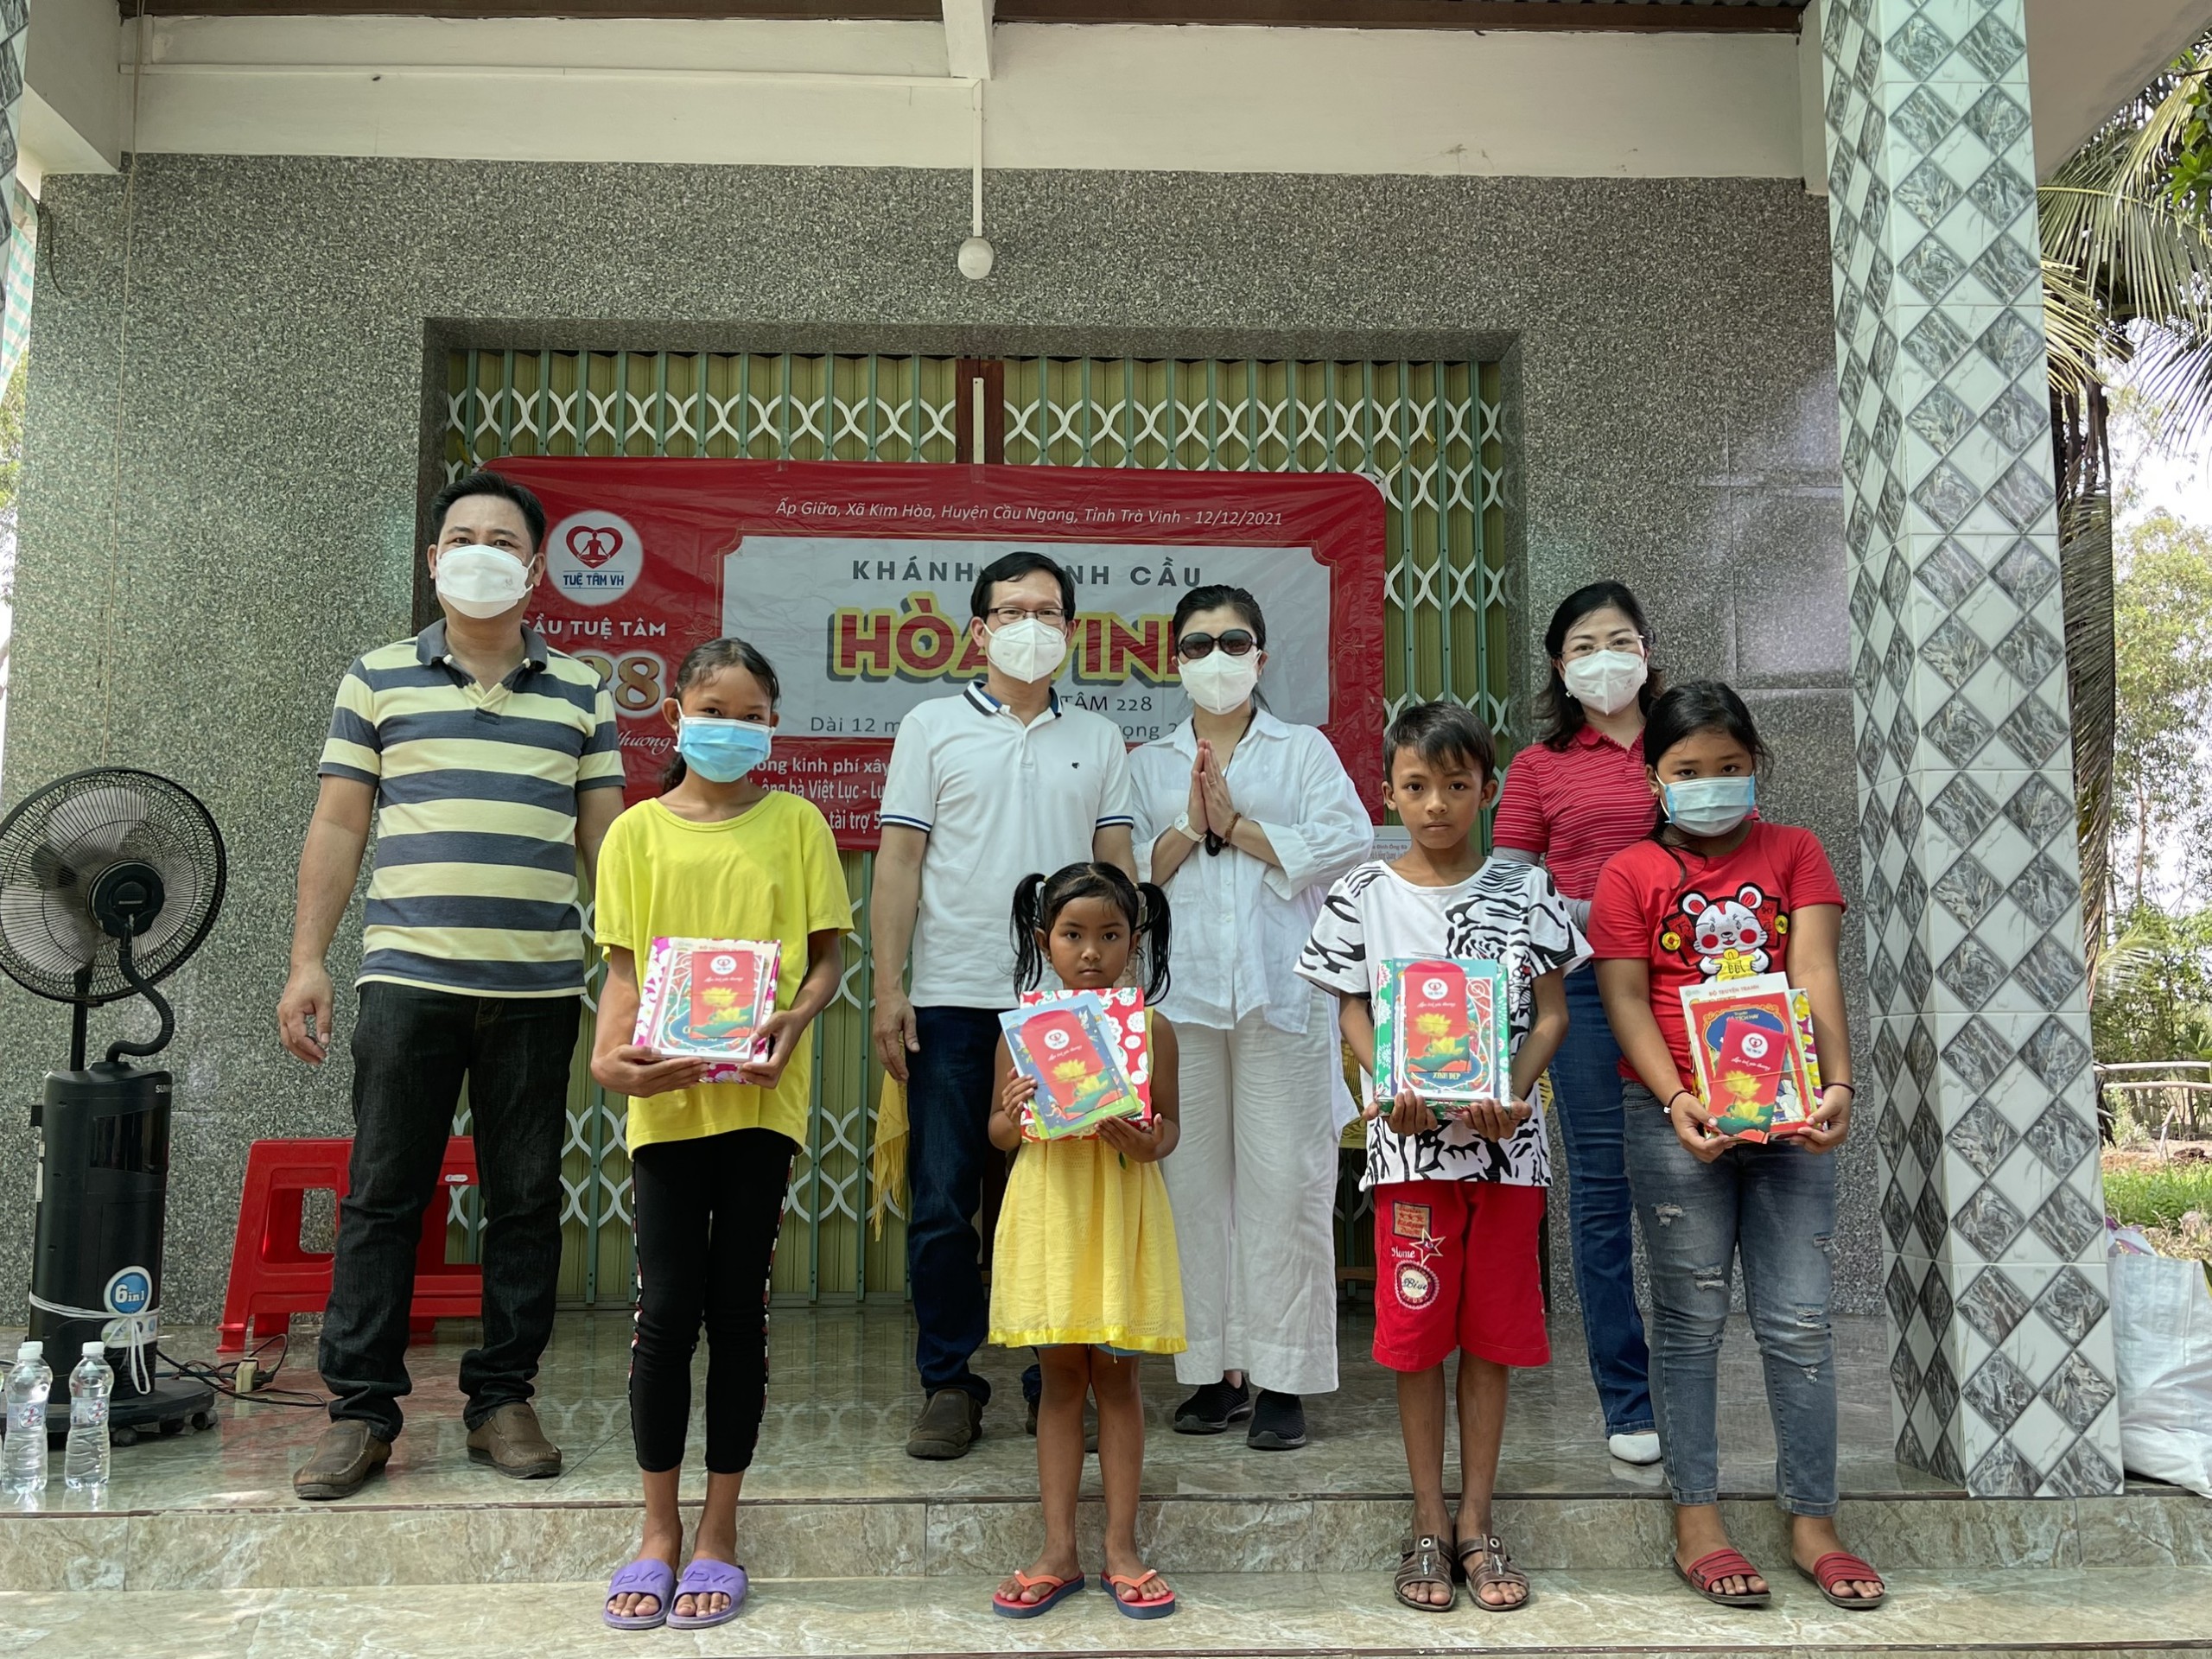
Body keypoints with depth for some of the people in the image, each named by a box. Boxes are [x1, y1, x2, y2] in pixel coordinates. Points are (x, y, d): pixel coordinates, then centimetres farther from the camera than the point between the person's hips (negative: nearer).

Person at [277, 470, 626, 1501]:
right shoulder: (379, 678, 9)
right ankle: (361, 1409, 13)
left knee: (525, 1200, 6)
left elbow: (605, 838, 11)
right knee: (382, 1195, 2)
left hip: (539, 986, 1)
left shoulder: (581, 692, 11)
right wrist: (306, 962, 1)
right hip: (407, 978, -1)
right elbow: (337, 829, 7)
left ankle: (502, 1400, 18)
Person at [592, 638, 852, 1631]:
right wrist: (612, 1054, -13)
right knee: (666, 1309, 0)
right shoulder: (639, 832, 7)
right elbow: (623, 969, 5)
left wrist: (793, 1021, -15)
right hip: (665, 1094, 1)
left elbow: (825, 958, 5)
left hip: (762, 1093, 0)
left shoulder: (795, 823, 6)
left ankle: (718, 1537, 18)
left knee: (738, 1307, 4)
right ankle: (659, 1532, 19)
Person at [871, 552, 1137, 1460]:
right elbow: (898, 862, 2)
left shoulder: (1098, 739, 13)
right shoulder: (933, 727, 6)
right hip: (952, 1002, -1)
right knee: (942, 1205, 2)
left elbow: (1118, 866, 12)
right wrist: (888, 987, -6)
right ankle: (949, 1386, 15)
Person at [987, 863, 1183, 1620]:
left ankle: (1121, 1548, 19)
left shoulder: (1151, 1028, -1)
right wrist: (1011, 1115, -15)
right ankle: (1058, 1552, 18)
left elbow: (1169, 1123, 5)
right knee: (1062, 1374, 8)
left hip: (1122, 1209, -1)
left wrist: (1151, 1144, -17)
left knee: (1116, 1375, 7)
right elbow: (1000, 1134, 8)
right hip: (1049, 1205, 1)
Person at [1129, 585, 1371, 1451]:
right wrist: (1187, 827, -7)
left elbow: (1347, 842, -4)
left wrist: (1236, 824, -5)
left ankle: (1281, 1379, 3)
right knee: (1194, 1183, 2)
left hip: (1282, 993, -2)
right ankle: (1215, 1370, 13)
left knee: (1285, 1183, -5)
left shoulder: (1304, 750, 13)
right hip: (1180, 993, 2)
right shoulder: (1147, 765, 18)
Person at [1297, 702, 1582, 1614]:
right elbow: (1354, 1011, 3)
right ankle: (1429, 1521, 19)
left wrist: (1514, 1094, -13)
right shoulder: (1363, 895, 1)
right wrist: (1392, 1093, -14)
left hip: (1505, 1136, 1)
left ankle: (1476, 1519, 21)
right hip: (1409, 1139, -1)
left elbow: (1551, 1010, 3)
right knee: (1416, 1330, 5)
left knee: (1493, 1330, 8)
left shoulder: (1524, 889, 3)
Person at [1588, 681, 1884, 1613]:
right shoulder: (1631, 873, 4)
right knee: (1691, 1319, 4)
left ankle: (1812, 1523, 16)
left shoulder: (1794, 853, 9)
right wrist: (1676, 1100, -18)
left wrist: (1838, 1085, -16)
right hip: (1677, 1114, -1)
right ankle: (1696, 1523, 13)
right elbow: (1625, 999, -4)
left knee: (1799, 1320, 4)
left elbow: (1815, 974, -3)